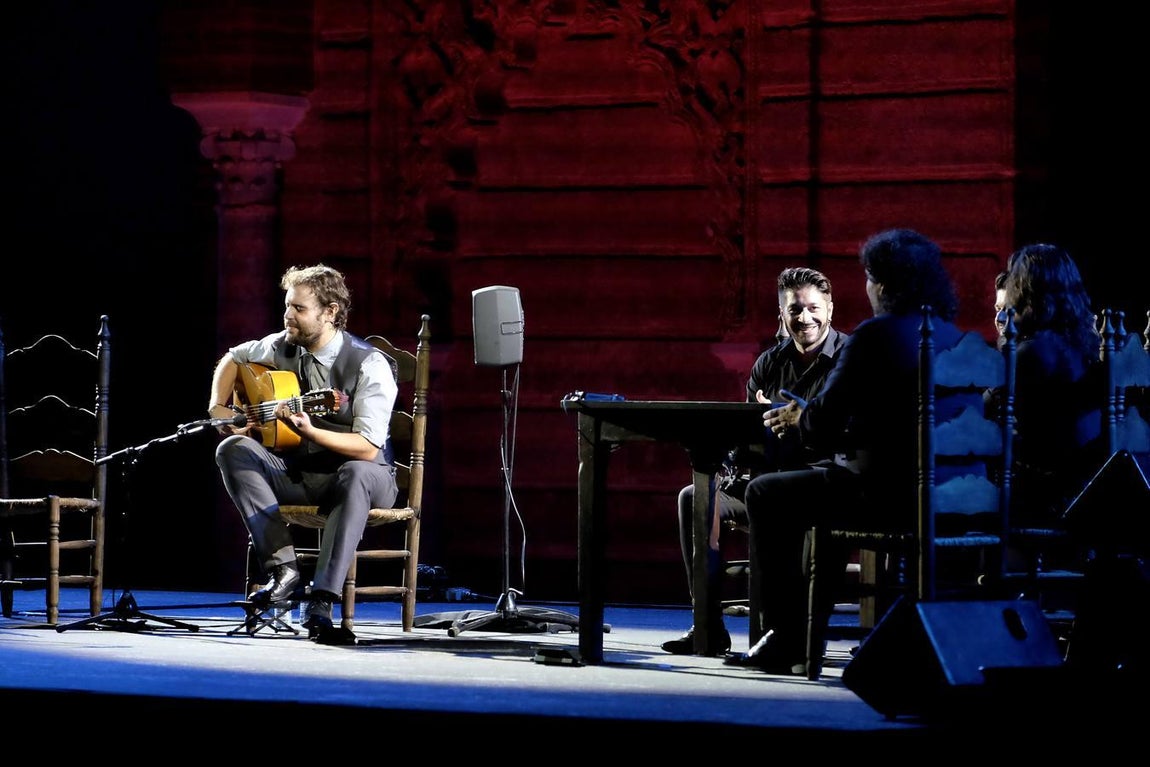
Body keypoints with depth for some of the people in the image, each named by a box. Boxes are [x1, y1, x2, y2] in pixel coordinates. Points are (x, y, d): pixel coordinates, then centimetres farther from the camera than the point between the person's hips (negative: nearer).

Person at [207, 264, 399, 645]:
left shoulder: (369, 365, -17)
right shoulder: (283, 346, -1)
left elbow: (367, 448, -24)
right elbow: (232, 359, 21)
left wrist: (308, 431, -37)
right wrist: (218, 408, 4)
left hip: (357, 475, -5)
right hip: (297, 472, 5)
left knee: (358, 475, -41)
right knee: (233, 450, -20)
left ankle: (319, 605, -45)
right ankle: (283, 566, -29)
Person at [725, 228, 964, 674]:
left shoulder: (875, 336, -13)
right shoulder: (951, 337, 11)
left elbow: (823, 427, -14)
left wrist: (798, 417, 9)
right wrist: (806, 418, 25)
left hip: (887, 494, -8)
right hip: (941, 495, 8)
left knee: (765, 495, 11)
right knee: (822, 475, 35)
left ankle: (784, 636, 13)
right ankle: (805, 628, 37)